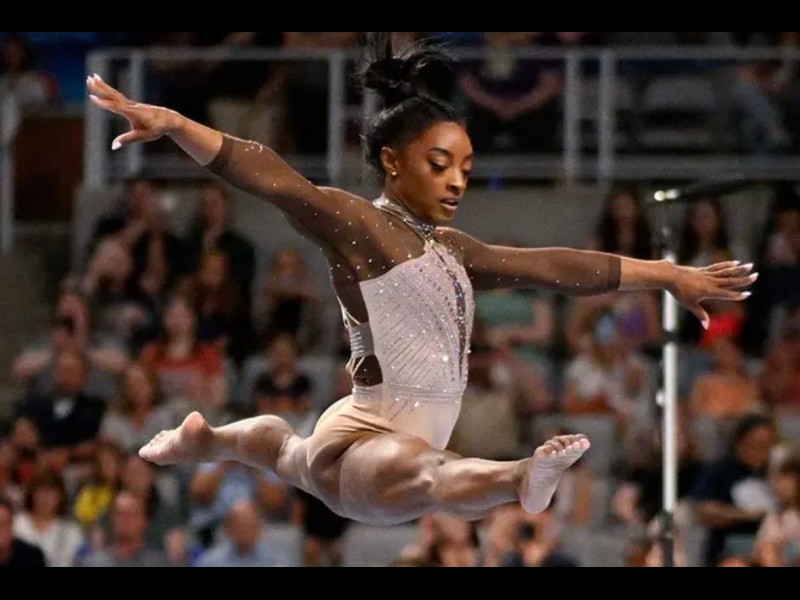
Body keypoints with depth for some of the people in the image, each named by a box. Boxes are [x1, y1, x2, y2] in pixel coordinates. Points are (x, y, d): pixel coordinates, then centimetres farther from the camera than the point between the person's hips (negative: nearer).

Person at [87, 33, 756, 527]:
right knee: (421, 473, -47)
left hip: (385, 451, 11)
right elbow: (271, 177, -24)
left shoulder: (446, 250, 15)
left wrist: (671, 275, 22)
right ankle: (520, 480, -80)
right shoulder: (358, 223, -10)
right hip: (360, 441, -11)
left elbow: (552, 266, 19)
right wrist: (172, 123, -38)